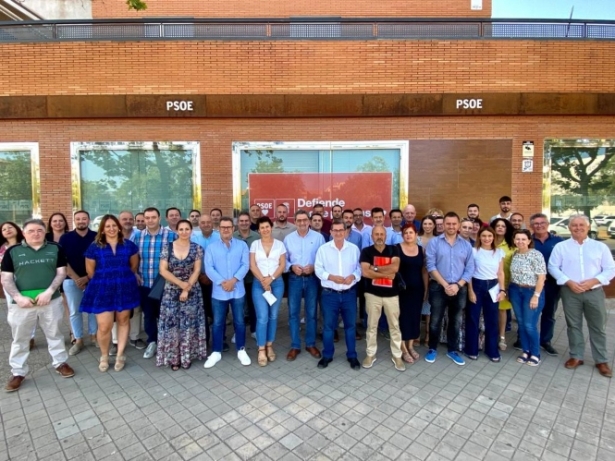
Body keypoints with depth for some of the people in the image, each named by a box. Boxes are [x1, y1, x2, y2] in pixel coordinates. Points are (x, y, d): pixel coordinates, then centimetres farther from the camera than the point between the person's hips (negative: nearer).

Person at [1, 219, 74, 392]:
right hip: (22, 303, 0)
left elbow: (61, 272, -1)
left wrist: (49, 292, -15)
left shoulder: (55, 249, 1)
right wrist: (18, 297, -15)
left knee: (54, 333, 14)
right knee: (20, 338, 12)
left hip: (51, 300, 0)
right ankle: (18, 372, 27)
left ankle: (60, 363, 29)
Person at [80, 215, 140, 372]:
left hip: (124, 288, 1)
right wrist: (102, 281, 10)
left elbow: (134, 266, 11)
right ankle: (104, 356, 22)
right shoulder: (94, 247, -2)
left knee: (123, 321, 10)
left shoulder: (129, 245, 1)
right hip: (102, 289, -1)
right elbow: (90, 270, 5)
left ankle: (120, 355, 24)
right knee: (104, 326, -3)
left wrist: (123, 278, 13)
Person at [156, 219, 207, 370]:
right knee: (171, 324, 3)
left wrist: (187, 288, -14)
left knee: (189, 324, 5)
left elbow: (197, 270, -5)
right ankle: (173, 357, 17)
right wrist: (180, 283, -14)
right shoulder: (167, 248, -1)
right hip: (171, 292, 0)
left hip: (192, 291, 0)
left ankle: (187, 357, 19)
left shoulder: (197, 248, -1)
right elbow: (163, 270, -6)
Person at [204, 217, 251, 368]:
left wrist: (234, 280, -18)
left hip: (238, 290, 0)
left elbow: (245, 265, -6)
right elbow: (209, 268, -6)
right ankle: (216, 352, 25)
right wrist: (222, 282, -18)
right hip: (218, 291, 0)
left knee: (239, 321, 10)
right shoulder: (211, 247, 3)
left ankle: (241, 350, 26)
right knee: (217, 323, 10)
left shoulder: (242, 245, 2)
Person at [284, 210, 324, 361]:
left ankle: (311, 344, 27)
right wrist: (292, 267, -14)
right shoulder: (288, 238, 3)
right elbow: (284, 259, 4)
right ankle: (295, 346, 19)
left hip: (312, 278, -1)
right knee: (293, 313, 5)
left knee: (311, 313, 11)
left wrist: (314, 267, -17)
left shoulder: (318, 237, -2)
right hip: (294, 279, 1)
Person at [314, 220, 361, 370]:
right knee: (328, 325, 9)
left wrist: (353, 276, -15)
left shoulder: (354, 249, 3)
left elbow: (360, 268, 4)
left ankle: (352, 356, 28)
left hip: (349, 293, 1)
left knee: (350, 325, 12)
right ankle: (327, 355, 26)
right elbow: (318, 269, -3)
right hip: (329, 293, -1)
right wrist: (331, 277, -17)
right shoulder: (323, 249, -2)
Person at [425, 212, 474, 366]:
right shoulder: (434, 242, -3)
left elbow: (470, 269, 1)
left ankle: (453, 350, 30)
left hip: (459, 288, 3)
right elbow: (431, 266, -9)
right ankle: (432, 349, 23)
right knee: (435, 320, 6)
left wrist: (457, 285, -11)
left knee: (456, 321, 14)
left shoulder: (466, 245, 5)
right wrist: (445, 285, -14)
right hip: (438, 287, -2)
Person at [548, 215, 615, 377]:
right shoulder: (561, 246, 1)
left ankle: (602, 360, 23)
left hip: (594, 292, 1)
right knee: (573, 325, 10)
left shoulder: (600, 246, 4)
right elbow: (553, 267, -1)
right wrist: (568, 282, -13)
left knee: (598, 327, 9)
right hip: (570, 292, -1)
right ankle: (576, 356, 23)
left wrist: (593, 281, -13)